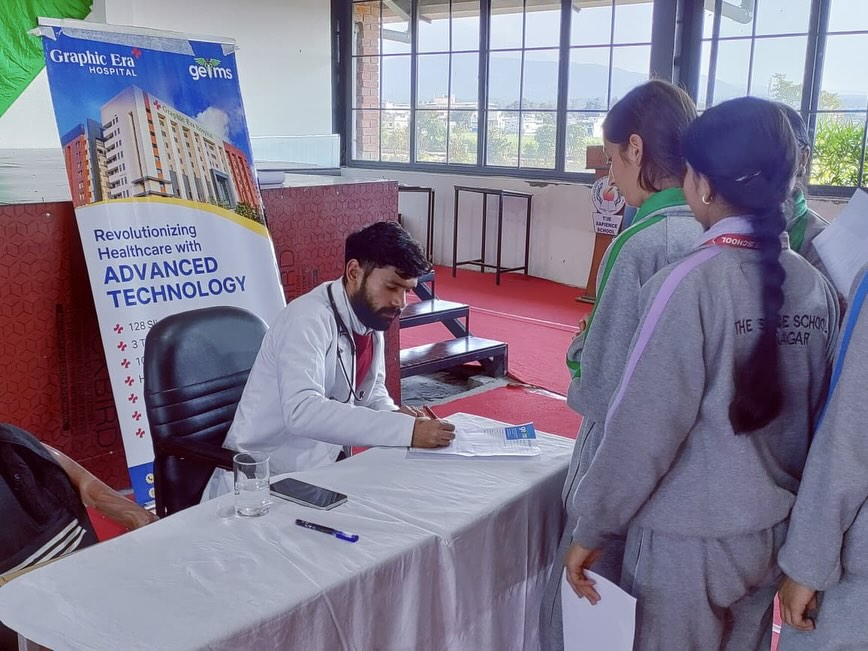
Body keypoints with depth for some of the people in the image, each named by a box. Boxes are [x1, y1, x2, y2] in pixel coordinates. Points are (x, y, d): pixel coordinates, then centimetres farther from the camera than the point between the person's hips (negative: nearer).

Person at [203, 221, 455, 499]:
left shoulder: (371, 317, 1)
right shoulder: (308, 318, -22)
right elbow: (302, 411, -35)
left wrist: (394, 415, -7)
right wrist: (404, 429, -36)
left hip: (324, 467, 8)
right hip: (264, 478, -7)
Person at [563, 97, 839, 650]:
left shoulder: (692, 283, -21)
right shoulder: (816, 286, -4)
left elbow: (645, 424, -20)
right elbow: (819, 419, 5)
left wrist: (592, 528, -9)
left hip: (690, 538, -5)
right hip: (776, 530, 6)